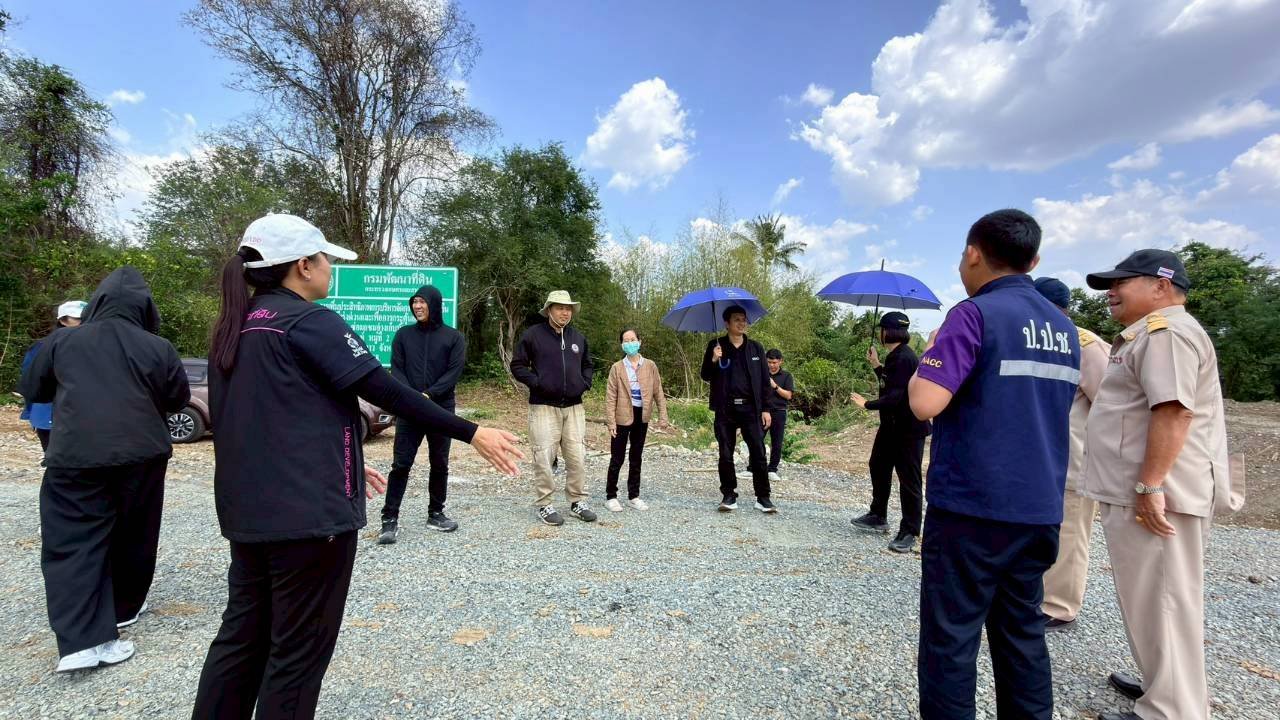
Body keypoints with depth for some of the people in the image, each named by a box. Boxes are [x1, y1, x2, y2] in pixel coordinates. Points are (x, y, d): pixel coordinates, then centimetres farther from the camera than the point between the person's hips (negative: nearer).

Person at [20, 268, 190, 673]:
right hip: (141, 456, 1)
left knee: (75, 544, 2)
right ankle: (123, 608, 32)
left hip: (75, 458, 0)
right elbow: (179, 399, 5)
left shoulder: (62, 341, 1)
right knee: (132, 537, 17)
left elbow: (33, 391, 13)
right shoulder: (158, 348, -4)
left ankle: (84, 640, -6)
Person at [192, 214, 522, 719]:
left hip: (248, 511, 9)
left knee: (243, 634, 19)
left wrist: (342, 464, 23)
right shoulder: (309, 322, -14)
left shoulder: (233, 329, 12)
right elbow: (386, 390, -20)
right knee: (299, 649, 5)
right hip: (310, 511, -9)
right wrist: (471, 433, -16)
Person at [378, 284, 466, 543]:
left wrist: (429, 395, -17)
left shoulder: (453, 337, 3)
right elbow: (397, 369, 1)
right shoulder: (403, 335, 7)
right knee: (401, 464, -1)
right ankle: (390, 519, 6)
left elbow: (454, 372, -5)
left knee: (440, 464, 8)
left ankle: (436, 514, 22)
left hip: (441, 410, 0)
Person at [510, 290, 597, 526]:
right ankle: (544, 505, 11)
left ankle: (577, 502, 19)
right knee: (544, 458, -3)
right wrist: (535, 382, -13)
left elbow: (588, 365, 26)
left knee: (577, 457, 5)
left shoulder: (578, 338, 12)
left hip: (574, 407, 4)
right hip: (544, 407, -4)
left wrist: (585, 382, 8)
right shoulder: (533, 335, -3)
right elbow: (517, 365, 0)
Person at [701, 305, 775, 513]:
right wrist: (713, 361, -18)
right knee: (726, 455, 5)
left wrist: (765, 408, 2)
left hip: (751, 408, 1)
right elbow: (706, 376, 2)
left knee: (758, 453, -1)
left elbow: (764, 380, 7)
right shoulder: (716, 346, 3)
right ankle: (729, 495, 17)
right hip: (725, 409, -1)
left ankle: (763, 497, 9)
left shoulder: (756, 348, 7)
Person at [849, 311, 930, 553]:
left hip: (909, 429, -11)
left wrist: (868, 404, -24)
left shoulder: (904, 358, -21)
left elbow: (895, 396, -27)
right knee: (878, 466, 19)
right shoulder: (895, 356, 10)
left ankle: (909, 532, 8)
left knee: (908, 479, -2)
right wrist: (876, 365, 17)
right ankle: (878, 517, 34)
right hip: (892, 424, 11)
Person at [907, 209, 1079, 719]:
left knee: (949, 641, 4)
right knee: (1022, 635, 18)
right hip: (1039, 510, 8)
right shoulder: (1064, 327, 11)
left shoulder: (975, 314, -13)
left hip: (971, 507, -7)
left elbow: (924, 403, -23)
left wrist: (925, 359, -4)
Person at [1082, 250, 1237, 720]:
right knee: (1151, 598, 20)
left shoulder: (1166, 330, -14)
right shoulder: (1148, 334, 20)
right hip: (1141, 491, 11)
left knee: (1161, 601, -2)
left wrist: (1149, 486, -25)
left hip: (1156, 495, -11)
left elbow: (1173, 411, -24)